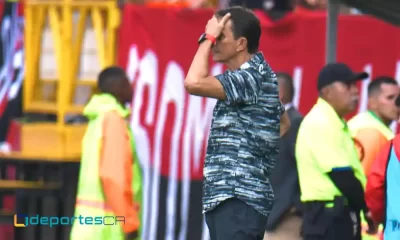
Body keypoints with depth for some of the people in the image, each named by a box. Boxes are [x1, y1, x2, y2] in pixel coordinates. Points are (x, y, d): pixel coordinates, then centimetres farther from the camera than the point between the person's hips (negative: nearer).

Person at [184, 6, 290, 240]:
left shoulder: (249, 78, -13)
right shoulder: (259, 76, 19)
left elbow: (194, 83, -29)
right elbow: (284, 121, 38)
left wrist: (208, 38, -16)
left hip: (238, 199, -11)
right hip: (227, 197, 11)